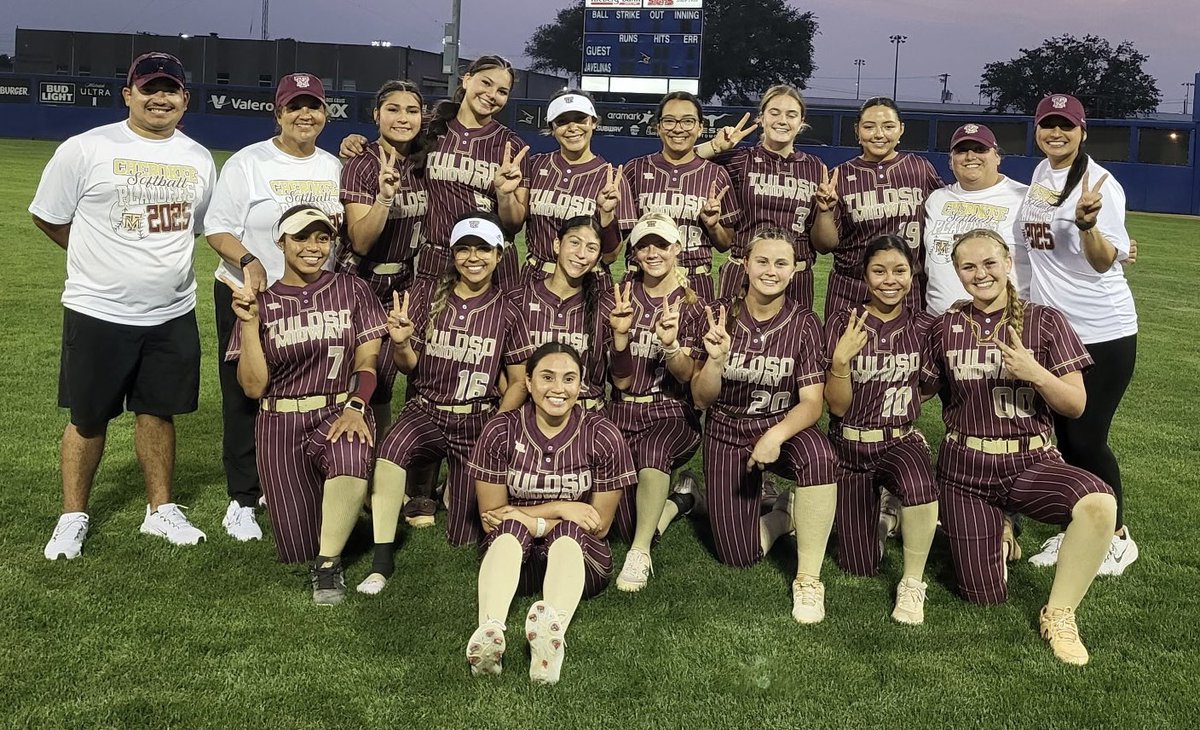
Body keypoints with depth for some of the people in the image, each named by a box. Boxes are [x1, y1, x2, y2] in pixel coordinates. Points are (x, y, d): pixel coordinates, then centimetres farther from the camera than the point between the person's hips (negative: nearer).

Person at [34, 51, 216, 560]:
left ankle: (161, 510, 26)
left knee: (159, 412, 13)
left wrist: (160, 260, 9)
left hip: (173, 314, 3)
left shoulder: (200, 160, 6)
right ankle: (73, 517, 21)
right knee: (88, 418, 7)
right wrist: (105, 261, 8)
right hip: (98, 313, -3)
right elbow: (48, 217, 2)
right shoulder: (85, 150, -8)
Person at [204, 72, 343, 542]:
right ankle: (242, 499, 12)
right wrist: (248, 261, -23)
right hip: (247, 296, -4)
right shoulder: (248, 163, -3)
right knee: (244, 400, 1)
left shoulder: (335, 168, 11)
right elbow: (217, 227, -7)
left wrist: (339, 224, -2)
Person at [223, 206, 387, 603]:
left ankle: (328, 564, -15)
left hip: (340, 412, -1)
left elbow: (368, 359, -1)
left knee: (352, 456, -39)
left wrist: (355, 407, -18)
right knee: (298, 548, -3)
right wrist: (250, 323, -10)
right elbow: (253, 386, -1)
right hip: (282, 424, 1)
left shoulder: (351, 290, 6)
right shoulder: (262, 303, 6)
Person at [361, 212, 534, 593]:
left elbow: (518, 382, 4)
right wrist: (400, 344, -20)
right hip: (426, 411, 0)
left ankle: (453, 487, 35)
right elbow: (410, 367, 3)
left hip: (478, 421, 1)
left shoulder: (507, 313, 0)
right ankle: (382, 559, -22)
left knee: (465, 535, -1)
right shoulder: (426, 298, 0)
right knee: (393, 446, -37)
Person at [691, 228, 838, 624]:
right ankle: (783, 514, 31)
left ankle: (808, 578, -22)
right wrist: (716, 359, -26)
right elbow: (702, 399, -6)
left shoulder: (803, 323, -10)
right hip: (728, 434, 1)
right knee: (738, 556, -3)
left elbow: (812, 402, -14)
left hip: (784, 427, -1)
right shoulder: (722, 318, -8)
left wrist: (776, 436, -33)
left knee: (819, 454, -38)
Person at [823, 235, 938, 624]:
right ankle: (873, 512, 39)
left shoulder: (923, 326, -4)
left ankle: (912, 584, -16)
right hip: (849, 445, 0)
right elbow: (838, 406, -12)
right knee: (861, 567, 6)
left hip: (900, 441, 0)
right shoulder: (842, 325, -10)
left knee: (920, 486, -38)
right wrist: (841, 360, -29)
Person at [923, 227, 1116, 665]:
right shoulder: (947, 327, 2)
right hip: (965, 468, 1)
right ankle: (994, 528, 36)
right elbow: (921, 389, 12)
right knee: (985, 597, 2)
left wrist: (1036, 374, -21)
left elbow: (1076, 406, -5)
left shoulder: (1044, 321, -3)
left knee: (1099, 504, -35)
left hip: (1032, 462, -1)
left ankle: (1058, 615, -12)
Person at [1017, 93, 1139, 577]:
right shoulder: (1041, 174, 8)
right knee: (1059, 435, 12)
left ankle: (1117, 536, 17)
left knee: (1085, 438, -2)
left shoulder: (1100, 184, -14)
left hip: (1101, 334, -7)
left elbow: (1104, 261, -21)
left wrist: (1087, 223, -36)